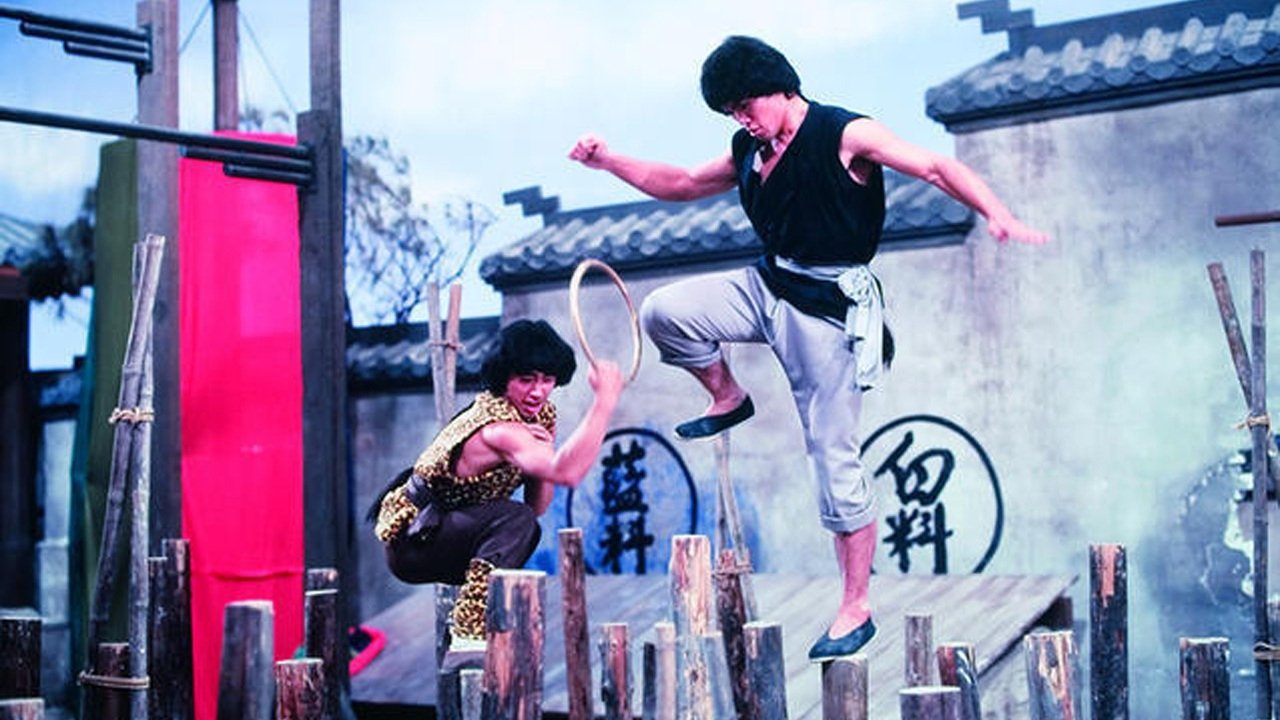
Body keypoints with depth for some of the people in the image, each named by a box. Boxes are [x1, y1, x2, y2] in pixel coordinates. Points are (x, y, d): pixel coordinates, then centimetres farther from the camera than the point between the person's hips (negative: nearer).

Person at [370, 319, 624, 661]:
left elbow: (538, 506, 1)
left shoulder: (542, 416, 1)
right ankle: (467, 641, -35)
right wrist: (605, 400, -47)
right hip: (411, 539, -10)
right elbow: (567, 473, -46)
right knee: (515, 519, -30)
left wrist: (544, 453, -16)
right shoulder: (496, 430, -28)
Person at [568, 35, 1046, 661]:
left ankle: (856, 608, 5)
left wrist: (996, 214, -35)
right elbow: (680, 184, 22)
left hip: (830, 305, -6)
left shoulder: (846, 135, -11)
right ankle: (727, 398, 15)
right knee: (663, 312, -12)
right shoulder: (748, 154, 9)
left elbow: (936, 168, -19)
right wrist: (608, 161, 10)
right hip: (769, 288, 6)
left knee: (834, 457, -5)